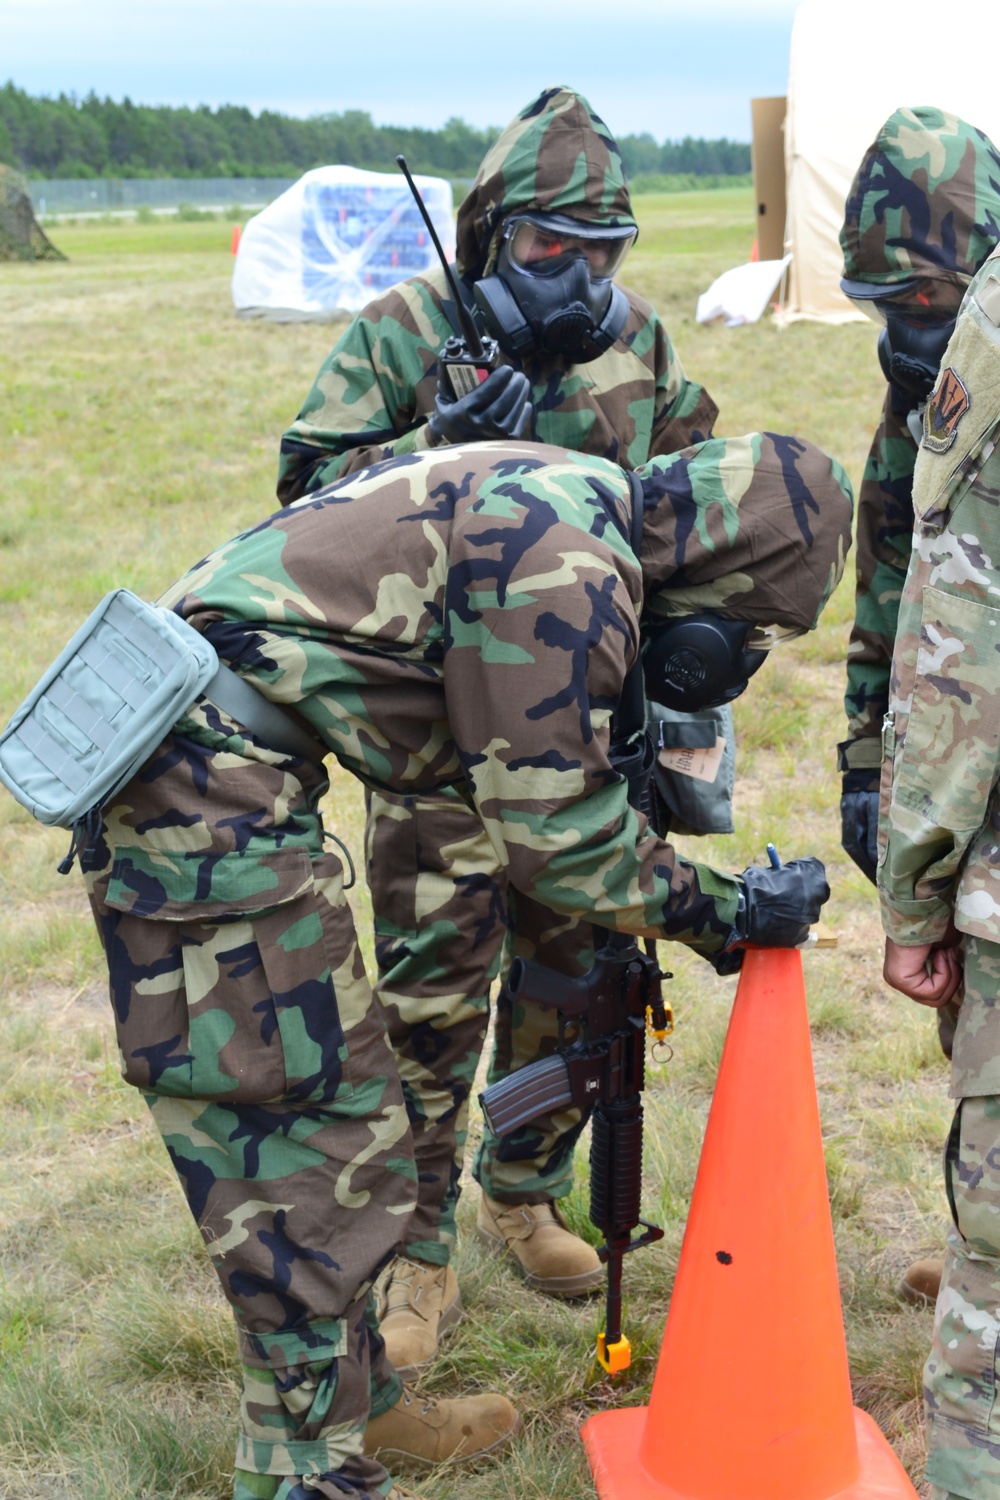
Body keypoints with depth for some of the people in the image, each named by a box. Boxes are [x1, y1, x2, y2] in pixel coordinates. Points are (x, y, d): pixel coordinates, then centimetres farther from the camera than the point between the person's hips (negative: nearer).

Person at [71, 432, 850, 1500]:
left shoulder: (567, 503, 14)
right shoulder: (571, 563, -17)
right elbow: (554, 831, -12)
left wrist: (694, 900, 22)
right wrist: (730, 911, -1)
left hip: (184, 760, 11)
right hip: (204, 782, -11)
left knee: (323, 1096, 20)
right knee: (312, 1129, -2)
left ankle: (358, 1398, 35)